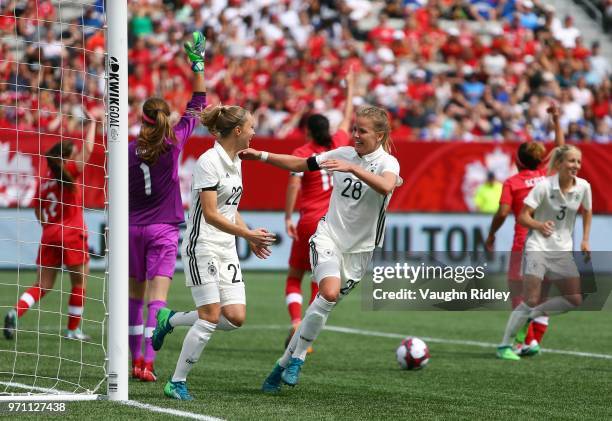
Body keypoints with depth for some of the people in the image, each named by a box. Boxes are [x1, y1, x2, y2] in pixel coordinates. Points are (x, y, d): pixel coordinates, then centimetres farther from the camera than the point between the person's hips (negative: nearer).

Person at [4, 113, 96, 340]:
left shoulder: (45, 178, 9)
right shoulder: (70, 172, -7)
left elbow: (38, 208, 15)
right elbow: (88, 148, -6)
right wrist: (92, 123, 4)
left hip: (49, 236, 6)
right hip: (72, 235, -6)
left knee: (42, 285, 6)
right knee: (79, 284, 9)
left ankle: (15, 312, -17)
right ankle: (73, 330, 13)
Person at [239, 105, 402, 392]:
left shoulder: (387, 163, -9)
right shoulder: (343, 154, 3)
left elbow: (386, 187, -33)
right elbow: (298, 164, 13)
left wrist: (353, 169, -44)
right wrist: (261, 156, 4)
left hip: (359, 248, 0)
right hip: (329, 236, 0)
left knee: (324, 307, 1)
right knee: (329, 292, -26)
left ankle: (285, 364, 15)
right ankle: (297, 357, -14)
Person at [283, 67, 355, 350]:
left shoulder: (301, 154, -6)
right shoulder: (338, 145, 4)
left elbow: (294, 184, -18)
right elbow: (347, 118, 21)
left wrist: (288, 218, -17)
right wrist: (350, 87, 33)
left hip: (309, 223, -3)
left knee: (294, 277, 9)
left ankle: (296, 323, -14)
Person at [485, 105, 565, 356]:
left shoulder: (512, 183, -2)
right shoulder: (547, 174, 8)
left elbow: (503, 213, -10)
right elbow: (560, 148, 22)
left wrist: (491, 234, 5)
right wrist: (556, 121, 32)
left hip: (523, 244, -4)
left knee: (518, 290, 2)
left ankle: (526, 339, -10)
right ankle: (535, 340, 3)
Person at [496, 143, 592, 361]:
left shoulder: (583, 187, -3)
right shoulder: (544, 186, -16)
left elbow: (587, 212, 17)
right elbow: (523, 216, -16)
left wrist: (585, 240, 10)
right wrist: (539, 225, -35)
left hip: (563, 250, 5)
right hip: (537, 247, -5)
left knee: (575, 299, -3)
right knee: (530, 300, -12)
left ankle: (532, 314, 16)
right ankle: (504, 346, -3)